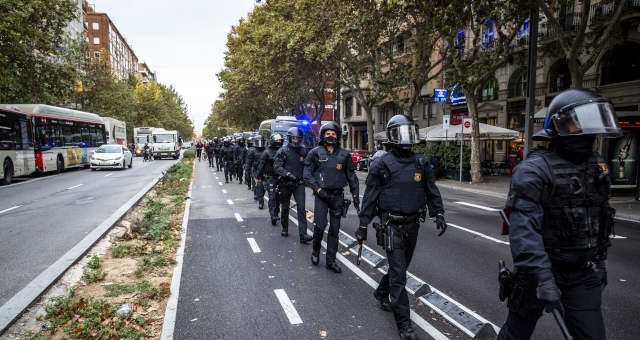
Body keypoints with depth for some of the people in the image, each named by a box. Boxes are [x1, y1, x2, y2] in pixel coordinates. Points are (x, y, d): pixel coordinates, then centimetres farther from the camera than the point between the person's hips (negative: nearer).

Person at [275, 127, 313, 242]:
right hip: (286, 183, -1)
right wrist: (288, 174, -24)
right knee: (285, 207, 12)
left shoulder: (303, 151, 7)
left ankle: (303, 234, -10)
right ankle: (284, 229, 33)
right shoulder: (283, 151, -4)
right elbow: (277, 167, -12)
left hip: (299, 183, 2)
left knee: (301, 208, -8)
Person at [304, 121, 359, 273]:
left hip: (338, 196, 3)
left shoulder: (344, 154, 7)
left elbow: (351, 175, 12)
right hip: (321, 194, -3)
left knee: (334, 229, 5)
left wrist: (355, 194, 6)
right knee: (320, 226, -7)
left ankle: (331, 261, 15)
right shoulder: (315, 153, 0)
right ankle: (315, 252, 21)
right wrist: (319, 190, -12)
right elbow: (307, 175, -2)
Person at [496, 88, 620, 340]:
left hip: (583, 274, 6)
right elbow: (524, 228, -28)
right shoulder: (535, 169, -19)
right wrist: (542, 277, -34)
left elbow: (600, 218, 18)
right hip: (544, 270, -6)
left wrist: (601, 260, 20)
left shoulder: (597, 166, 6)